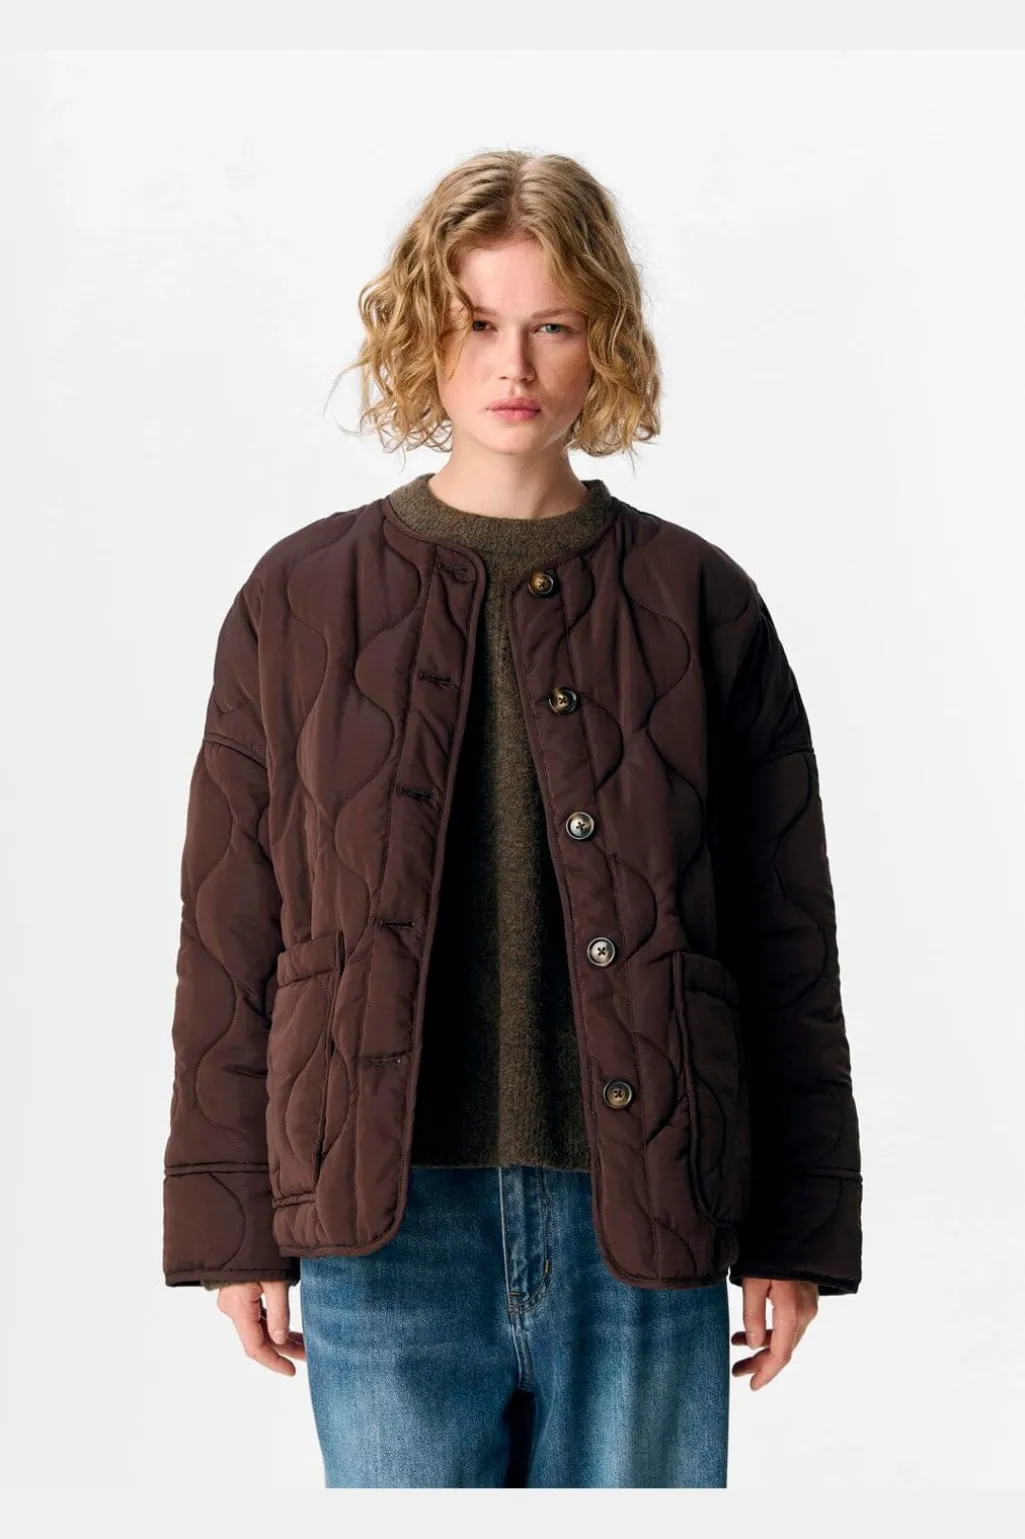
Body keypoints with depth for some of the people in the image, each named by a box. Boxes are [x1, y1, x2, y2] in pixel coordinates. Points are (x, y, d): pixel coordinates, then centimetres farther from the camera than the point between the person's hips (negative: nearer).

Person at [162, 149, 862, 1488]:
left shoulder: (698, 602, 4)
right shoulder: (302, 599, 5)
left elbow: (788, 940, 5)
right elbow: (229, 933, 6)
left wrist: (798, 1229, 4)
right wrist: (230, 1217, 4)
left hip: (644, 1228, 0)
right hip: (387, 1227, 0)